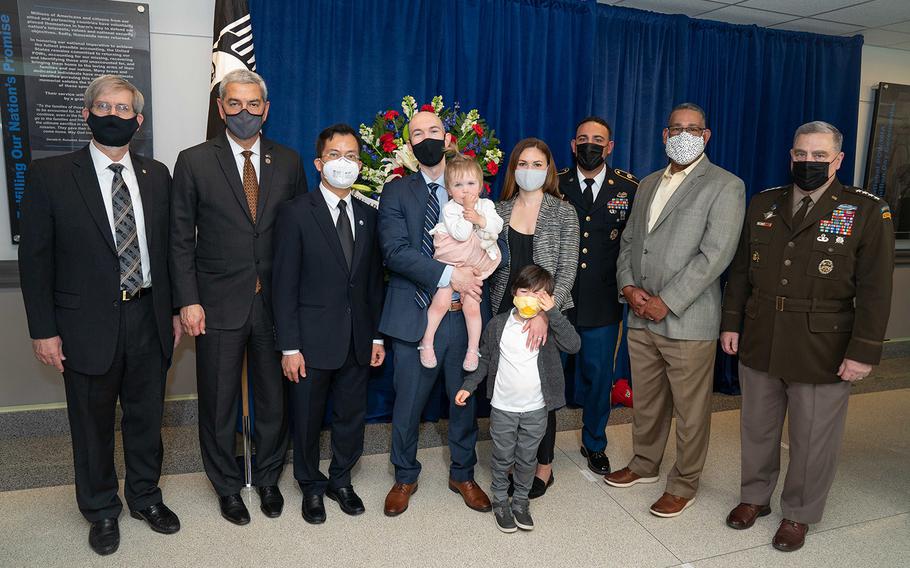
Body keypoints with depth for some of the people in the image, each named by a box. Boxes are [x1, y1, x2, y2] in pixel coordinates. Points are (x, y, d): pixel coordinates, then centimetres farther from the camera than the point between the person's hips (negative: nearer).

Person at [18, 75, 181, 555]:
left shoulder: (157, 175, 5)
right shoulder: (49, 176, -5)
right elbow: (35, 258, -5)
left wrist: (174, 311, 7)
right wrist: (43, 330, -8)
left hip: (148, 318, 3)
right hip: (88, 324, -2)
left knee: (146, 416, 16)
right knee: (93, 424, 13)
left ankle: (145, 497, 38)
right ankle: (102, 510, 34)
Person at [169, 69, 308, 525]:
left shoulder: (288, 162, 4)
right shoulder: (194, 162, -1)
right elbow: (181, 238, -1)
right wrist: (188, 301, -8)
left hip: (275, 303, 2)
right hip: (218, 304, -1)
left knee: (274, 399, 14)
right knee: (219, 403, 11)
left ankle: (268, 478, 36)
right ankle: (227, 486, 33)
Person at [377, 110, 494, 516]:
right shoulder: (396, 191, 1)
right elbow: (394, 251, -12)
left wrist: (468, 287, -13)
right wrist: (447, 275, -21)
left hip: (463, 315, 2)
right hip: (413, 316, -2)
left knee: (465, 399, 13)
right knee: (407, 404, 9)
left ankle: (463, 474, 35)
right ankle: (405, 477, 32)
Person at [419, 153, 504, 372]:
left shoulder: (486, 205, 2)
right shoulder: (449, 209, -12)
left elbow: (497, 227, -8)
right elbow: (461, 234, -24)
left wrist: (480, 219, -21)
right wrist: (466, 209, -22)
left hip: (474, 265, 3)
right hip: (449, 261, -3)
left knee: (472, 306, 0)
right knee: (441, 302, -8)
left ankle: (473, 349, 15)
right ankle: (426, 343, 10)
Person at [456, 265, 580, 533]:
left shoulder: (550, 326, -7)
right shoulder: (497, 325, -6)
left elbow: (573, 345, -24)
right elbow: (484, 358, 4)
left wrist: (552, 312, -27)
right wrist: (468, 386, -1)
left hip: (536, 409, 0)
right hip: (503, 408, 0)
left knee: (527, 459, 15)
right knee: (502, 457, 13)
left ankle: (521, 501, 35)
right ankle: (500, 501, 33)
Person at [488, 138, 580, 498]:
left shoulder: (563, 213, -3)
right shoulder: (499, 211, 6)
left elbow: (567, 269, -10)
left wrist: (545, 313, -21)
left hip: (548, 315, -3)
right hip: (506, 311, 3)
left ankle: (544, 468, 24)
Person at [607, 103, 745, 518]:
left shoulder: (725, 186, -6)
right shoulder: (648, 184, 15)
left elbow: (714, 255, -15)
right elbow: (628, 240, 15)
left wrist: (666, 302, -16)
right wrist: (628, 287, -3)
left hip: (688, 321, -6)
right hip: (641, 317, 6)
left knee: (690, 410, 7)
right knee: (646, 401, 19)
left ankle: (684, 484, 25)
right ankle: (645, 464, 38)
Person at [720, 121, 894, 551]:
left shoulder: (867, 213, -5)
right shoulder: (763, 205, 6)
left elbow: (875, 291, -7)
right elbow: (740, 271, 10)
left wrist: (863, 352, -11)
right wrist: (731, 322, 5)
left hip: (822, 351, -3)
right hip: (759, 344, 3)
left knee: (812, 439, 10)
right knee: (757, 428, 16)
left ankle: (798, 514, 29)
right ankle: (755, 496, 36)